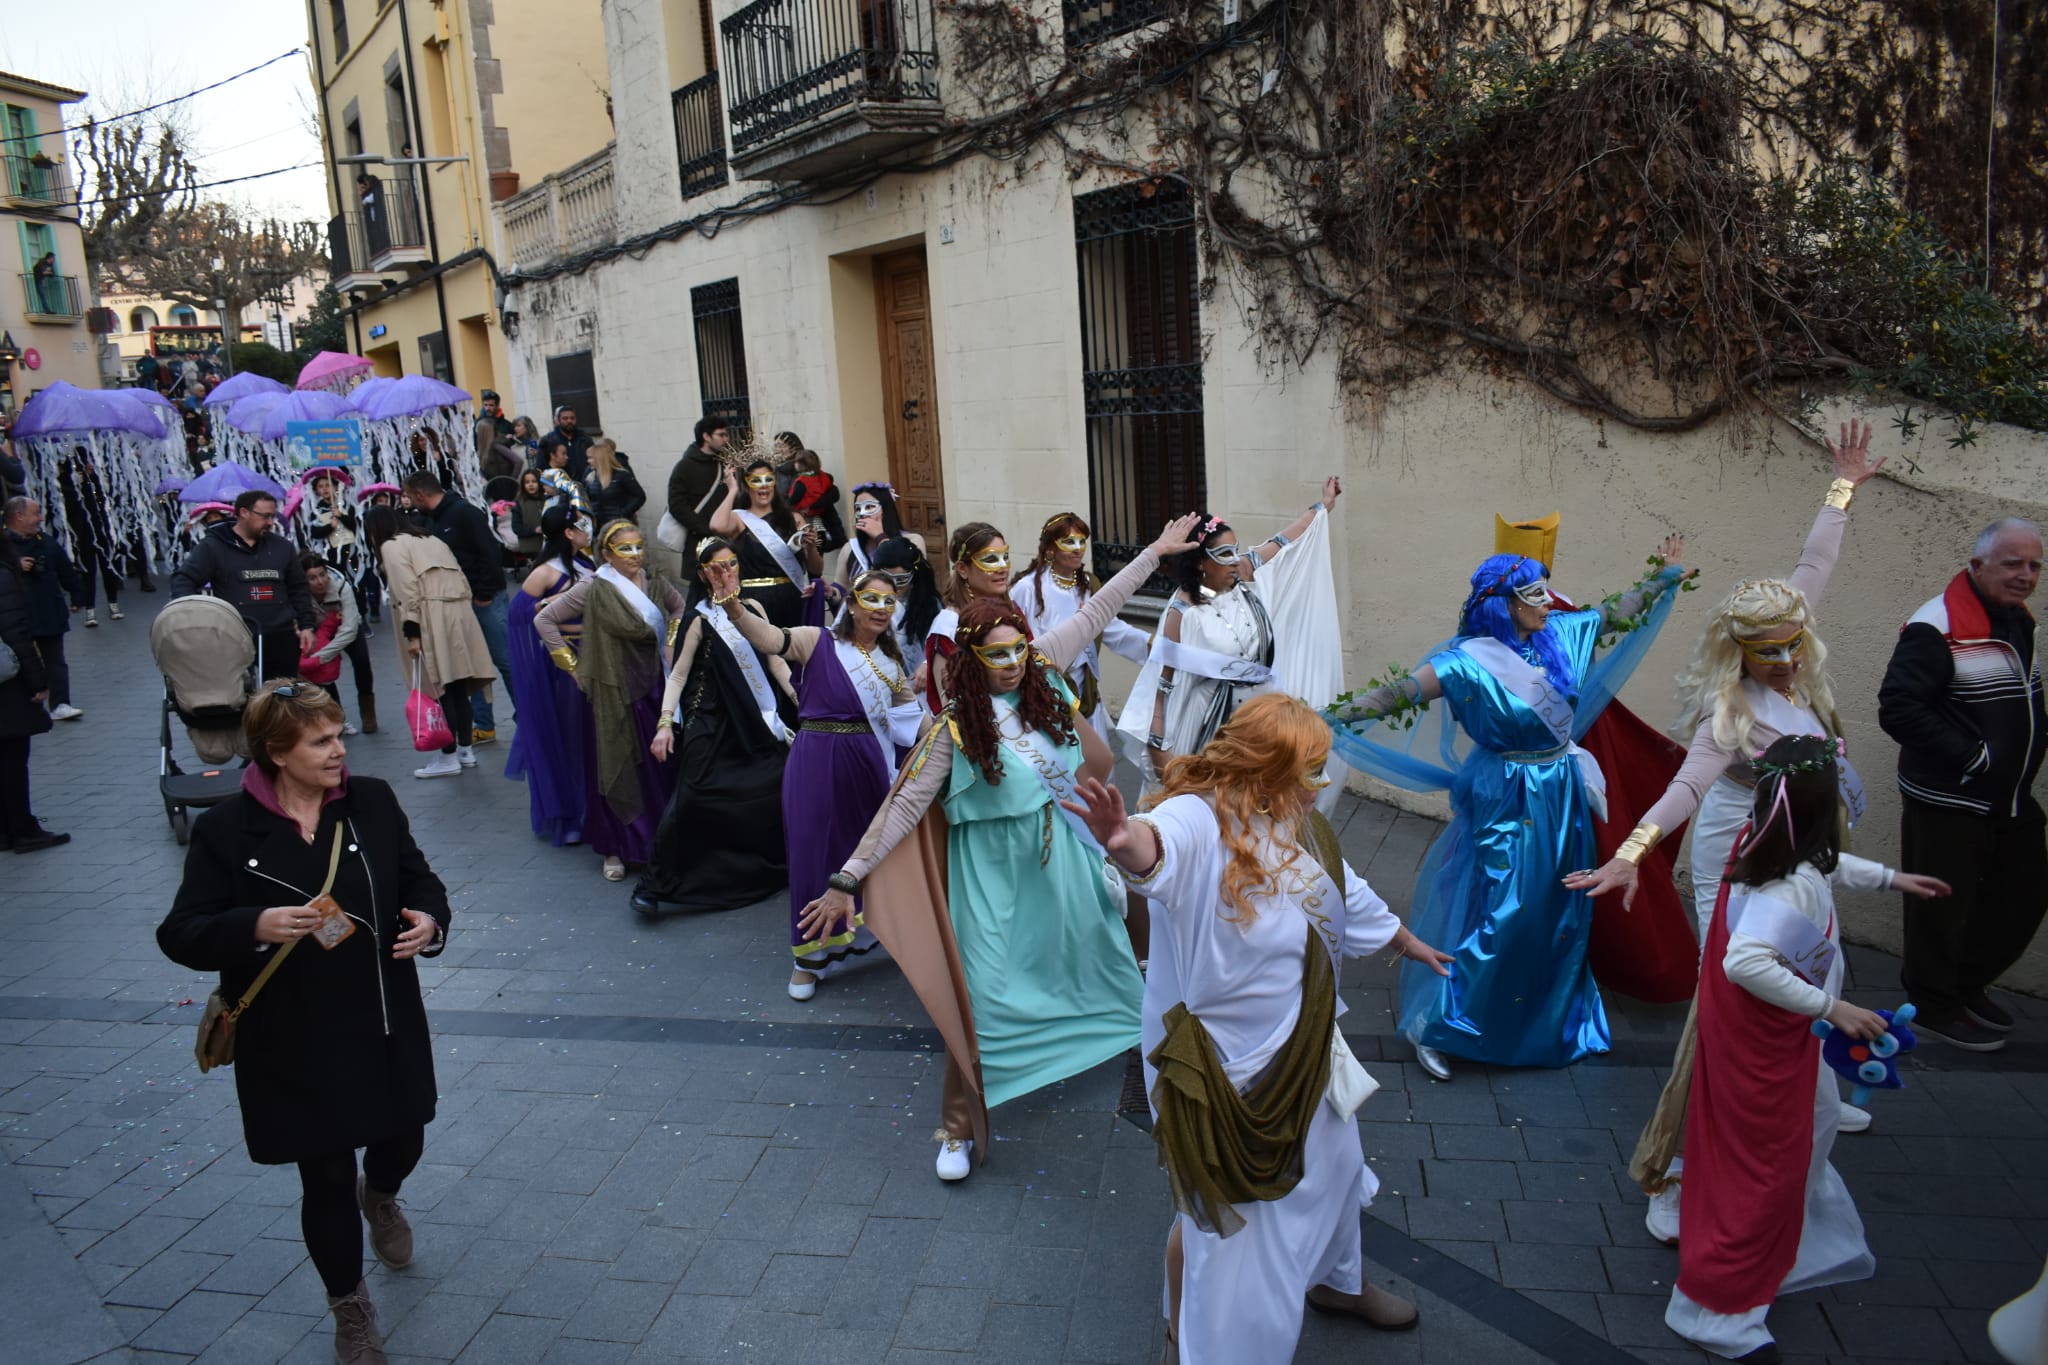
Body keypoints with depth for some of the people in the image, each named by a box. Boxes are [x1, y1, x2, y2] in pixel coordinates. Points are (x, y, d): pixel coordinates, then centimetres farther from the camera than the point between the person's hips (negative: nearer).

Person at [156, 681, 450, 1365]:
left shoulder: (372, 801, -4)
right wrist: (254, 927, -28)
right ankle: (349, 1306, 35)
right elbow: (180, 934, -9)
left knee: (402, 1142, 19)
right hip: (294, 1045, -3)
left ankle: (380, 1198, 58)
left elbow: (419, 878, 7)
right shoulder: (226, 829, -12)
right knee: (327, 1179, 10)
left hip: (384, 1026, 3)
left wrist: (430, 919, -14)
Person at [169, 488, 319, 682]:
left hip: (281, 638, 4)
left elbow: (298, 589, 19)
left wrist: (306, 625, 9)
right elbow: (182, 581, -3)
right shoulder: (213, 546, 1)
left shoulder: (282, 547, 13)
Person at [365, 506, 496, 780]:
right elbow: (461, 581, 17)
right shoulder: (429, 538, 24)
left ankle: (449, 756, -1)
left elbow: (406, 592, -12)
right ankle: (465, 749, 17)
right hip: (458, 614, 8)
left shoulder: (391, 546, 1)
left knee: (439, 688, -4)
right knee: (457, 685, 12)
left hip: (433, 621, -8)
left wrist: (412, 633, -14)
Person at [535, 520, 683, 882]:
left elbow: (680, 608, 22)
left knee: (661, 765, 7)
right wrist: (574, 665, -6)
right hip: (614, 692, -4)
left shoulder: (654, 582, 2)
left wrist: (669, 643, 10)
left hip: (654, 687, 4)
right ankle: (615, 849, 16)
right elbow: (544, 620, -7)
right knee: (617, 769, 4)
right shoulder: (593, 589, -11)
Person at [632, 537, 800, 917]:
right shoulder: (699, 619, -4)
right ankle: (658, 884, 2)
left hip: (756, 725, 5)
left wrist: (798, 699, 0)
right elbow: (678, 674, -6)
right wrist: (665, 723, -16)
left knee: (774, 793, 7)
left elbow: (775, 658, 10)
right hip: (712, 726, -5)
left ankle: (766, 871, 28)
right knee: (692, 801, -9)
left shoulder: (753, 609, 8)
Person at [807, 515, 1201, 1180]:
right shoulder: (955, 724, -21)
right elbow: (905, 803, -20)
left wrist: (1154, 553, 3)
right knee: (984, 988, -5)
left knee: (1092, 945, 25)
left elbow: (1094, 613, -1)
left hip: (1062, 849, 6)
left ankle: (1125, 1027, 55)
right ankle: (962, 1127, 9)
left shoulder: (1041, 672, -9)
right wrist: (848, 879, -23)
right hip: (995, 865, -5)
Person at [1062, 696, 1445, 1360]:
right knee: (1222, 1205, 11)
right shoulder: (1199, 821, -29)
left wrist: (1409, 944, 31)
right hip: (1224, 1063, -8)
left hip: (1302, 1047, 9)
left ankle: (1338, 1280, 61)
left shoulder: (1299, 825, -3)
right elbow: (1159, 845, -54)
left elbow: (1349, 894, 16)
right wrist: (1129, 841, -78)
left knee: (1331, 1164, 30)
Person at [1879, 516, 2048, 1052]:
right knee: (1942, 908, 4)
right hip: (1947, 803, -9)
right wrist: (1969, 757, -23)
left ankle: (1965, 982, 38)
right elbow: (1898, 709, -27)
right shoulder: (1937, 628, -21)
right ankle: (1935, 1007, 23)